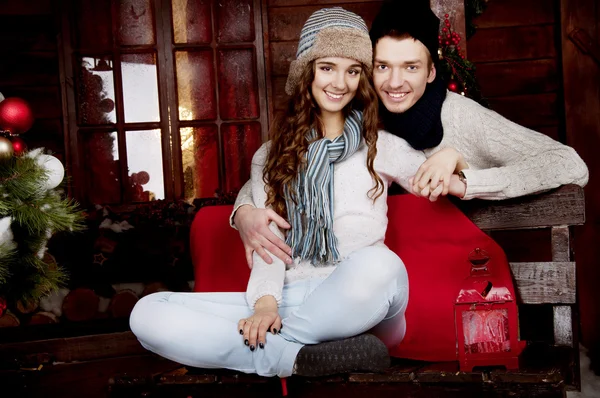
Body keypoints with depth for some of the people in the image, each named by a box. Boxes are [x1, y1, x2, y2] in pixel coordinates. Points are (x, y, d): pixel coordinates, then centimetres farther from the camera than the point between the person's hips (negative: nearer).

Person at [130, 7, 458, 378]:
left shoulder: (381, 147, 14)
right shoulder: (270, 156, 18)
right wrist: (266, 302, -11)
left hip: (361, 304, -2)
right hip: (290, 300, 3)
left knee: (379, 266, -41)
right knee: (147, 313, -18)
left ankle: (267, 343, -20)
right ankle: (299, 359, -26)